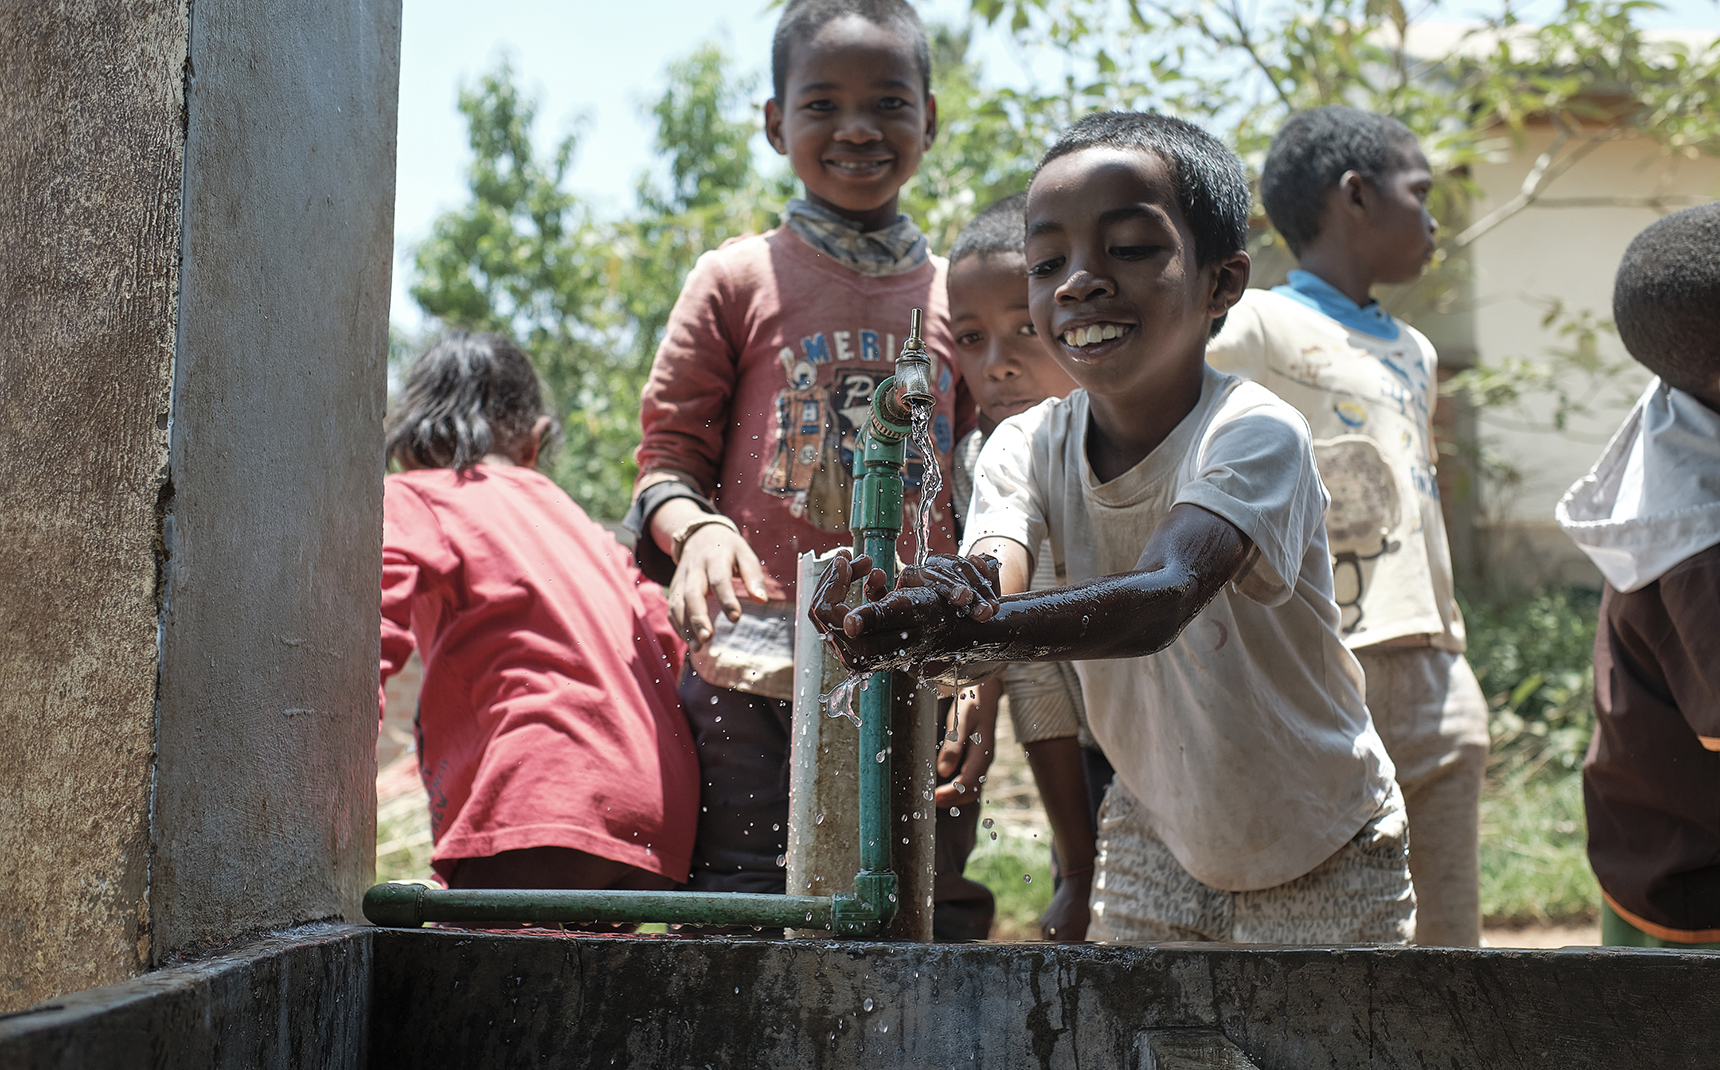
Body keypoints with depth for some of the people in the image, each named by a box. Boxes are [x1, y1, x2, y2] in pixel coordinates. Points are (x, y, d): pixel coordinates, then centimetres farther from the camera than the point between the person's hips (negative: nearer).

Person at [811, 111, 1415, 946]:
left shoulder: (1256, 434, -26)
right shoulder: (1029, 446, -10)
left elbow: (1165, 597, -44)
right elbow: (991, 577, -31)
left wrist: (964, 633, -61)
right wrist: (937, 597, -56)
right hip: (1157, 838, 4)